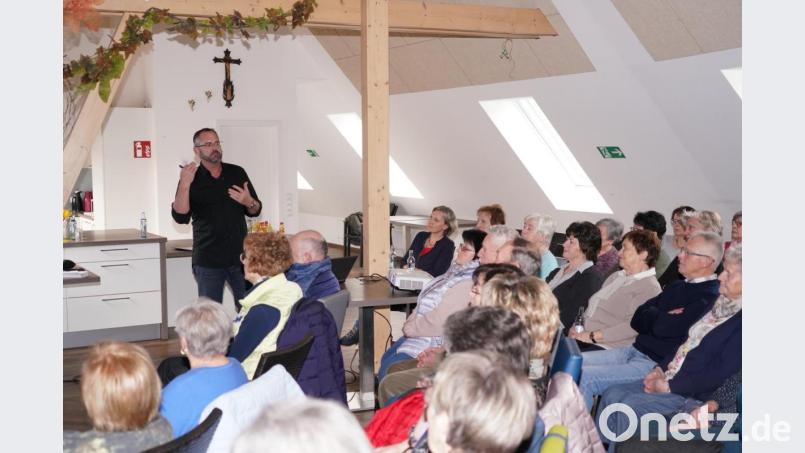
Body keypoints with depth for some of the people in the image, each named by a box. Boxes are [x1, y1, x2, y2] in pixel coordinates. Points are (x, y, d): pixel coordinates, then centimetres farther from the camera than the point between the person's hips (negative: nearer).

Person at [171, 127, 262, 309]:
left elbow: (256, 211, 12)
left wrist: (249, 202, -11)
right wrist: (184, 186, -24)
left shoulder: (237, 173, 8)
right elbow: (180, 217, -12)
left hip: (240, 255, 3)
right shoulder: (191, 180, 0)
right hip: (208, 260, -3)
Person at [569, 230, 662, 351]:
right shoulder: (616, 276, 22)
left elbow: (632, 327, -19)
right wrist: (576, 328, 2)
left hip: (605, 347, -8)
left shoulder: (649, 288, -7)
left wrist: (592, 336, -20)